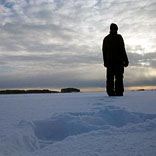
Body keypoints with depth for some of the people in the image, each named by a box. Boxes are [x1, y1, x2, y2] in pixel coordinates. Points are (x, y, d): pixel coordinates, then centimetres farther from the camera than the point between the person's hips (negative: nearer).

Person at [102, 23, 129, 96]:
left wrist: (105, 62, 16)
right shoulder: (119, 37, -2)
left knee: (110, 77, 2)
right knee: (119, 77, -4)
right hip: (118, 60, -4)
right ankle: (119, 92, -9)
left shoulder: (106, 38, 12)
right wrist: (126, 60, -5)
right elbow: (122, 50, -8)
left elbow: (104, 51, 11)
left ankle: (110, 92, -2)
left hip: (109, 61, 4)